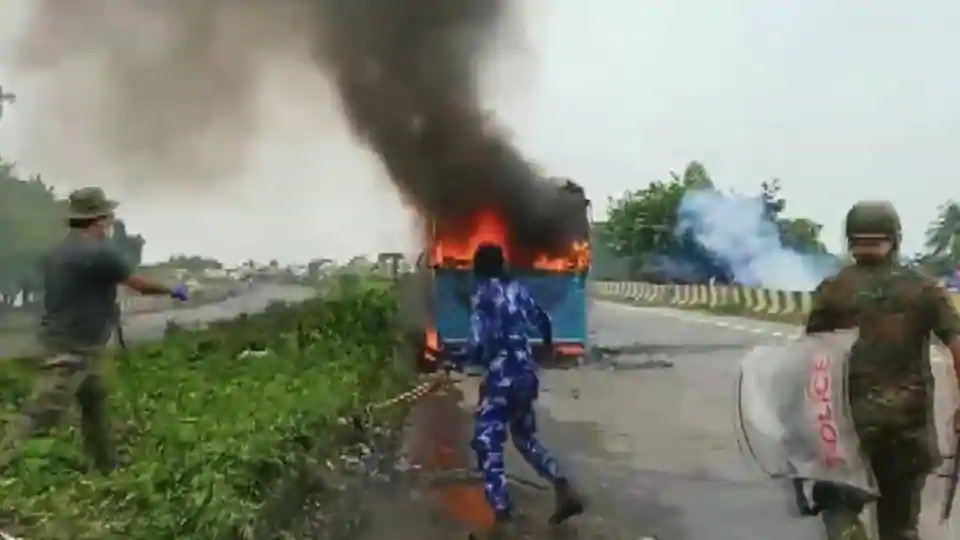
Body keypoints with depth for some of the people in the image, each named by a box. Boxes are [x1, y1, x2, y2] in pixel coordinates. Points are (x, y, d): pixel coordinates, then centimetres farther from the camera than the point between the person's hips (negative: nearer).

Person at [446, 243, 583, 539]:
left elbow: (481, 345, -19)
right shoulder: (516, 288, 9)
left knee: (488, 446, -2)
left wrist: (459, 360, -2)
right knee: (525, 438, 25)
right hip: (526, 374, 7)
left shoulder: (482, 294, -10)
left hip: (502, 379, -7)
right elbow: (542, 320, 21)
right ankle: (565, 491, 20)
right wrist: (546, 345, 42)